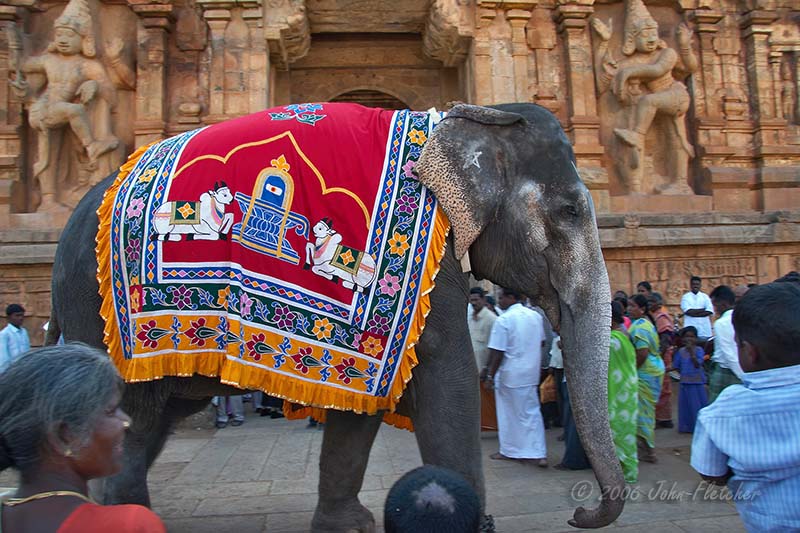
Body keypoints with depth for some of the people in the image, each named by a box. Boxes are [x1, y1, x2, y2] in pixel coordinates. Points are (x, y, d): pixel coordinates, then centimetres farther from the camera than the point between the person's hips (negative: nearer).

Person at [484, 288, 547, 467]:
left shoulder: (503, 320, -16)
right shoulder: (536, 316, 3)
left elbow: (497, 352, -17)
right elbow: (540, 343, 15)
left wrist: (490, 375, -9)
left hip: (509, 374, -5)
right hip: (531, 373, 5)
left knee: (508, 414, 9)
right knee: (532, 412, 9)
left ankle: (509, 450, 20)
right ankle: (539, 453, 5)